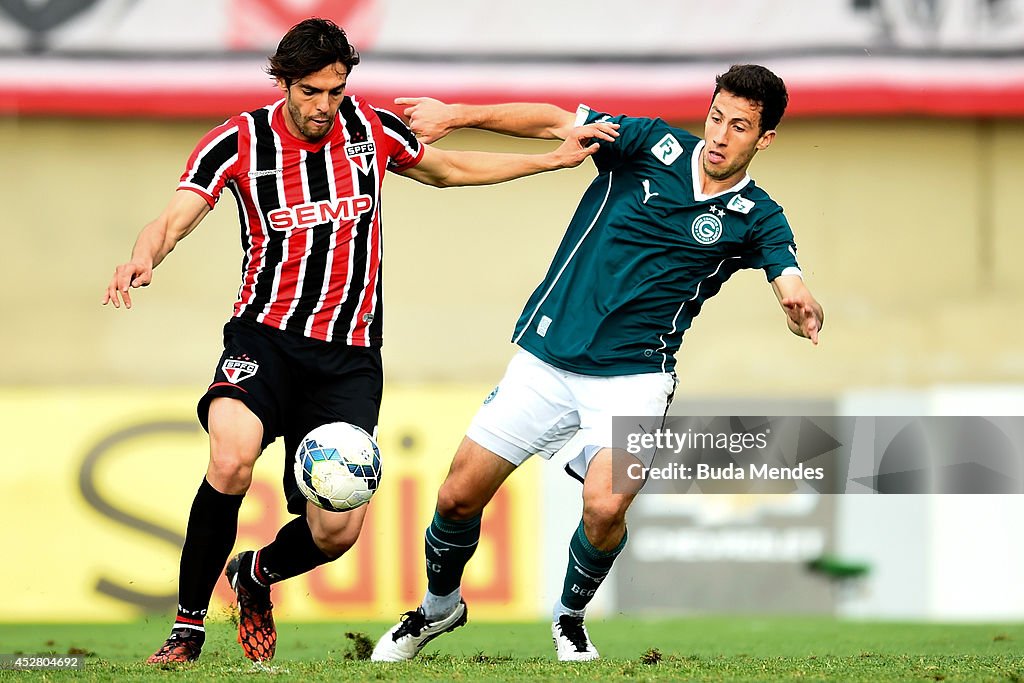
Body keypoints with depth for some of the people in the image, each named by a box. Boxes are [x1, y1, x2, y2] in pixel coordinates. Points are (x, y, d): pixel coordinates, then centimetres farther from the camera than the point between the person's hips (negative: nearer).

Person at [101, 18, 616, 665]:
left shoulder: (371, 128, 3)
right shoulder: (239, 142, -6)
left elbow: (447, 169, 21)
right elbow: (176, 218, -16)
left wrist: (557, 157, 20)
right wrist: (144, 258, -40)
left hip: (350, 356, 3)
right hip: (265, 337, -3)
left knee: (335, 532, -8)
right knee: (232, 460, -33)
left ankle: (256, 574, 29)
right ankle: (188, 627, -15)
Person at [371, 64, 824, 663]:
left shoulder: (756, 218, -2)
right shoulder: (656, 146, 0)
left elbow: (793, 288, -16)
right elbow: (555, 122, 0)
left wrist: (803, 310, -40)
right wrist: (458, 114, -10)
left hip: (632, 375, -2)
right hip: (545, 359, 2)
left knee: (606, 507, -25)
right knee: (460, 496, 1)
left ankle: (570, 617, 7)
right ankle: (439, 608, 32)